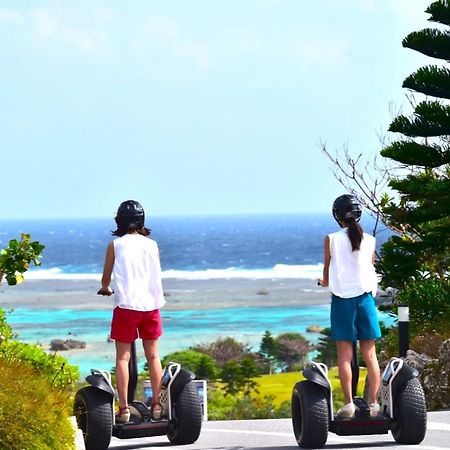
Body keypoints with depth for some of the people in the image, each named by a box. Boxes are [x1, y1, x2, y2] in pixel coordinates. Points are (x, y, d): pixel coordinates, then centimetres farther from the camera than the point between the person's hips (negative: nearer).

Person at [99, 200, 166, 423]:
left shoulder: (115, 245, 1)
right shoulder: (152, 245, 8)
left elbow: (106, 278, 10)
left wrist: (105, 288, 32)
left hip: (126, 306, -3)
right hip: (151, 304, 3)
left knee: (123, 357, 0)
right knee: (152, 356, 12)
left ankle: (123, 408, -6)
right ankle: (157, 404, 12)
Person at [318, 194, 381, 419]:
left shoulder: (332, 240, -2)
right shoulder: (369, 241, 3)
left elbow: (327, 277, 4)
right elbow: (370, 268, 12)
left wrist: (324, 281, 27)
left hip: (342, 299, -2)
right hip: (365, 297, 2)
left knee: (344, 355, 1)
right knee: (370, 354, 5)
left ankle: (348, 403, -5)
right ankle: (373, 402, 1)